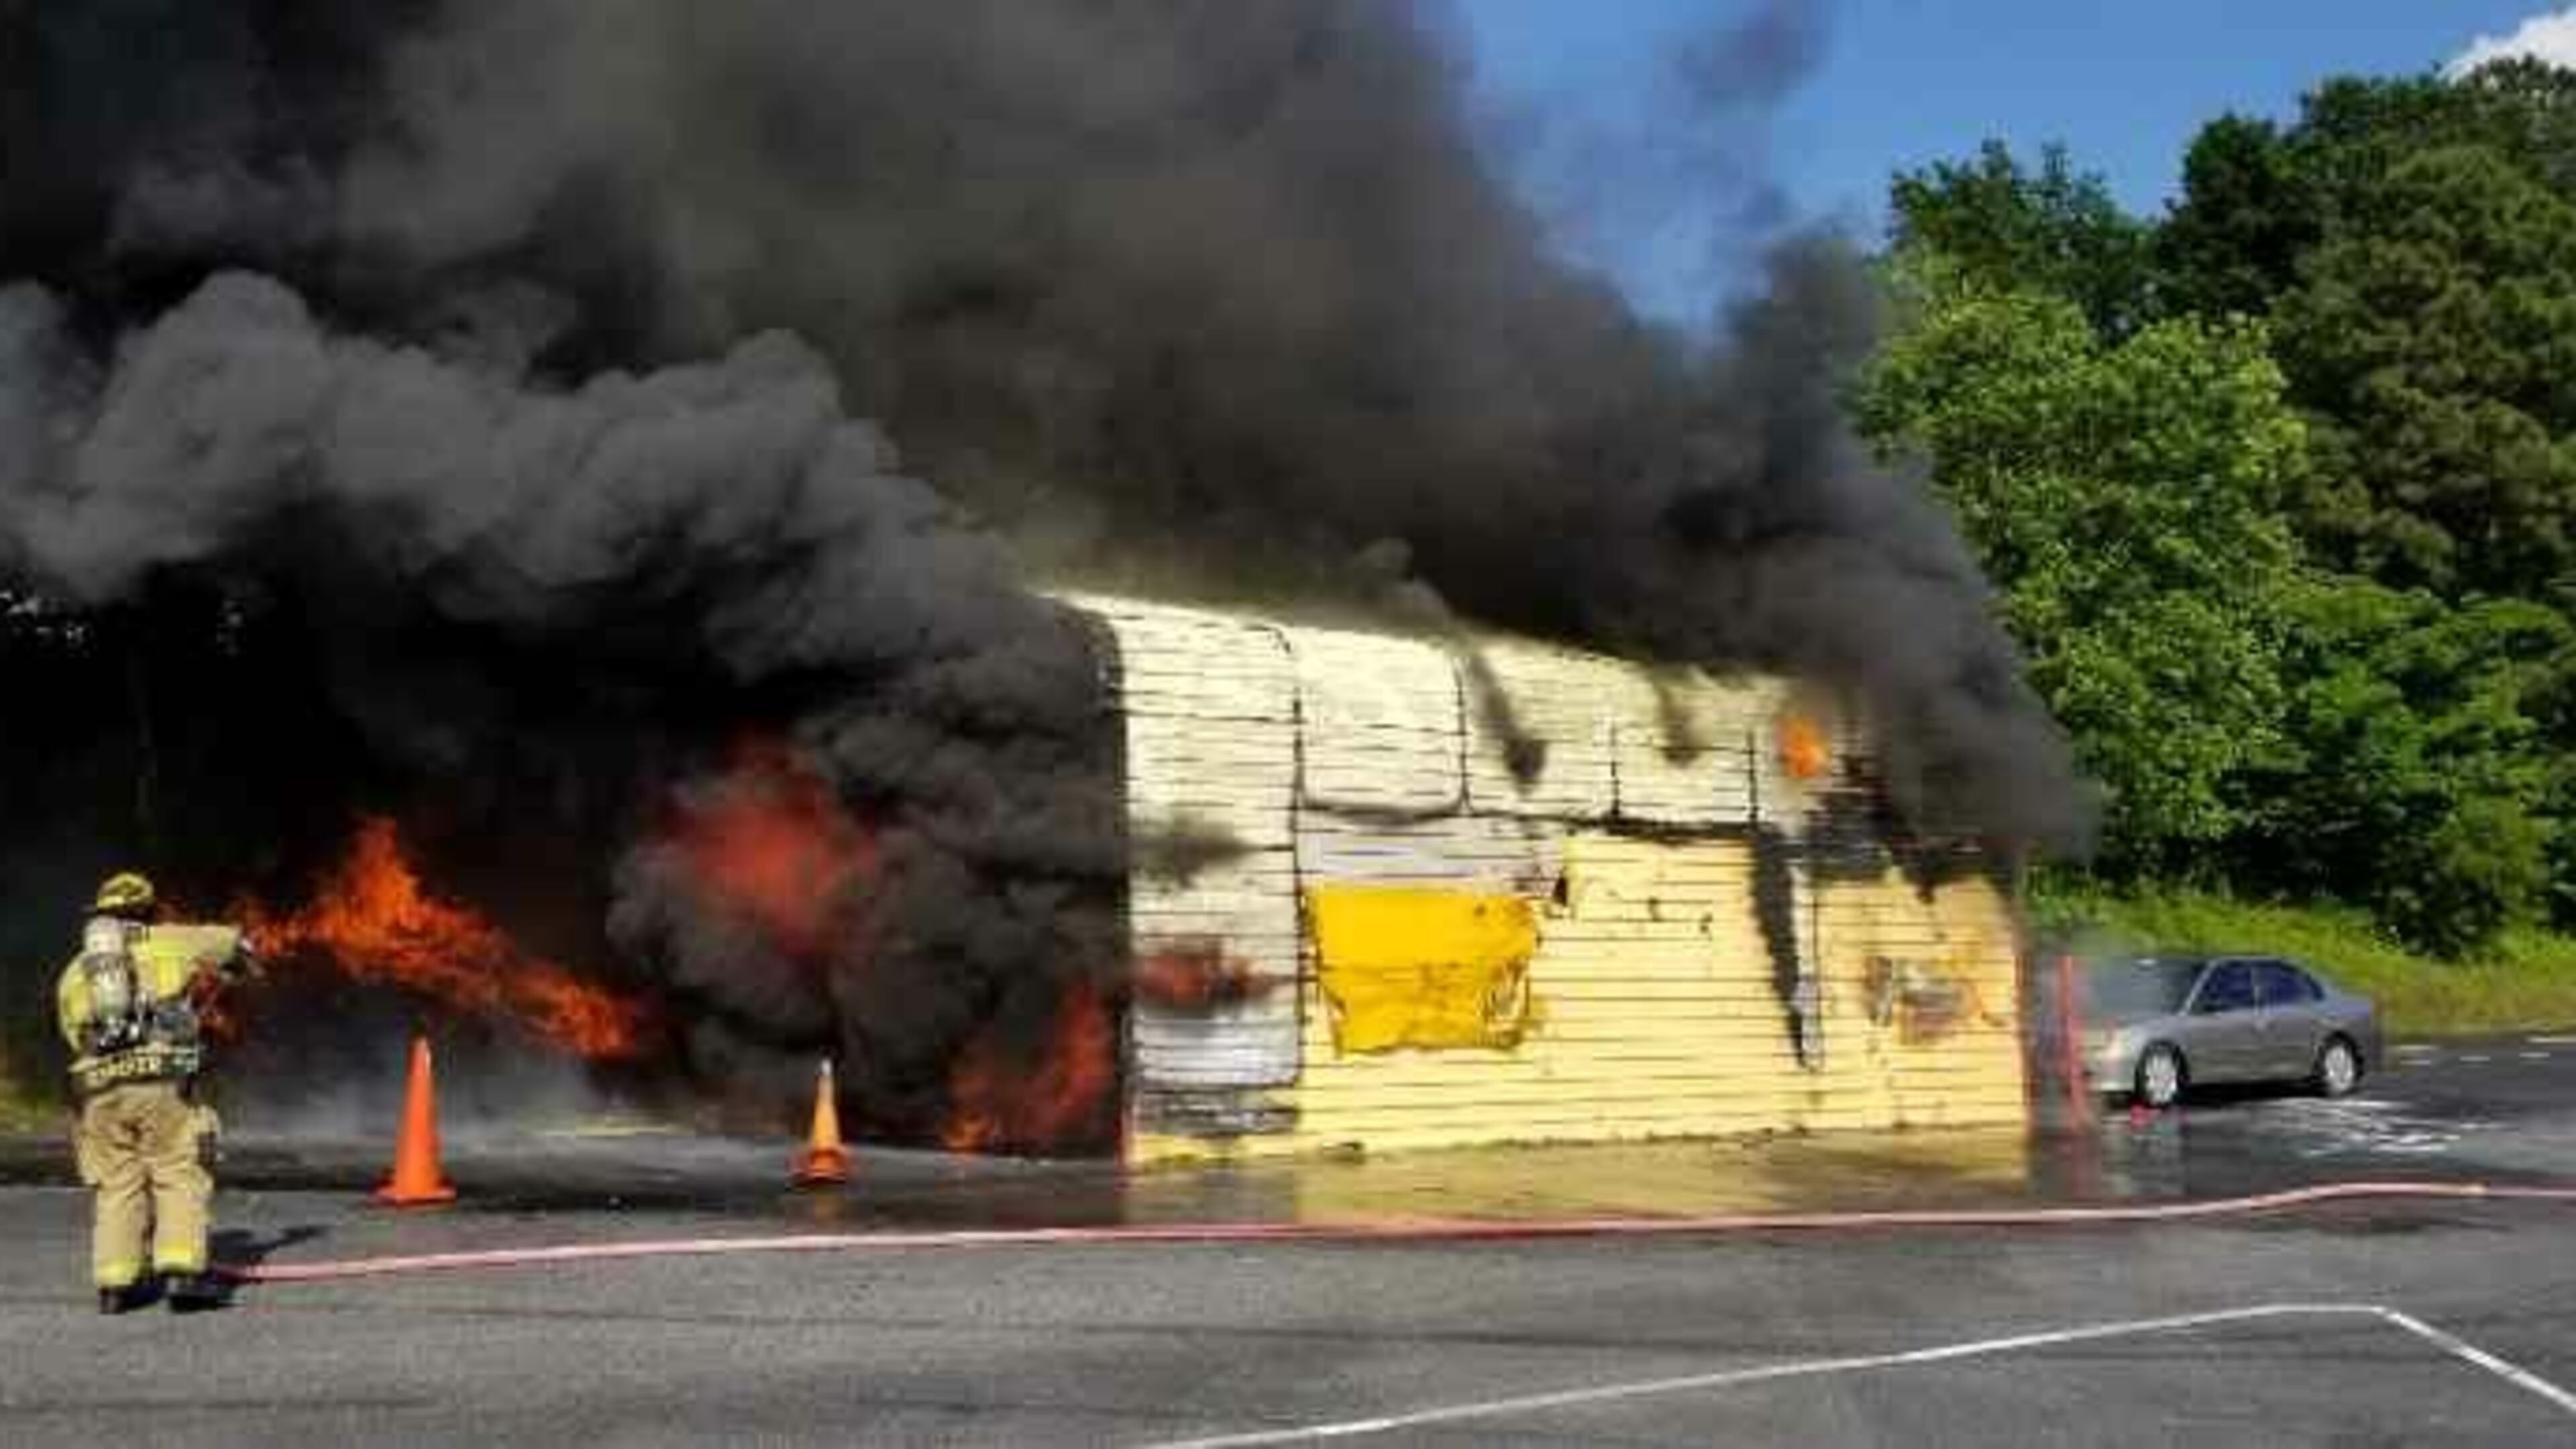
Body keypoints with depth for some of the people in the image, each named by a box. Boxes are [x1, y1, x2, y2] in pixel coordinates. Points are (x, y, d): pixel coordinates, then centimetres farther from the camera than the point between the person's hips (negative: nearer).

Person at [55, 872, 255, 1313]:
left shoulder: (73, 974, 22)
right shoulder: (164, 943, 13)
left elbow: (78, 1038, 19)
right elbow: (231, 941, 27)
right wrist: (229, 968, 50)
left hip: (98, 1088, 4)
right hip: (162, 1081, -4)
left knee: (116, 1185, 12)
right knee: (180, 1177, 0)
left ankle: (115, 1283, 8)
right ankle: (182, 1272, -12)